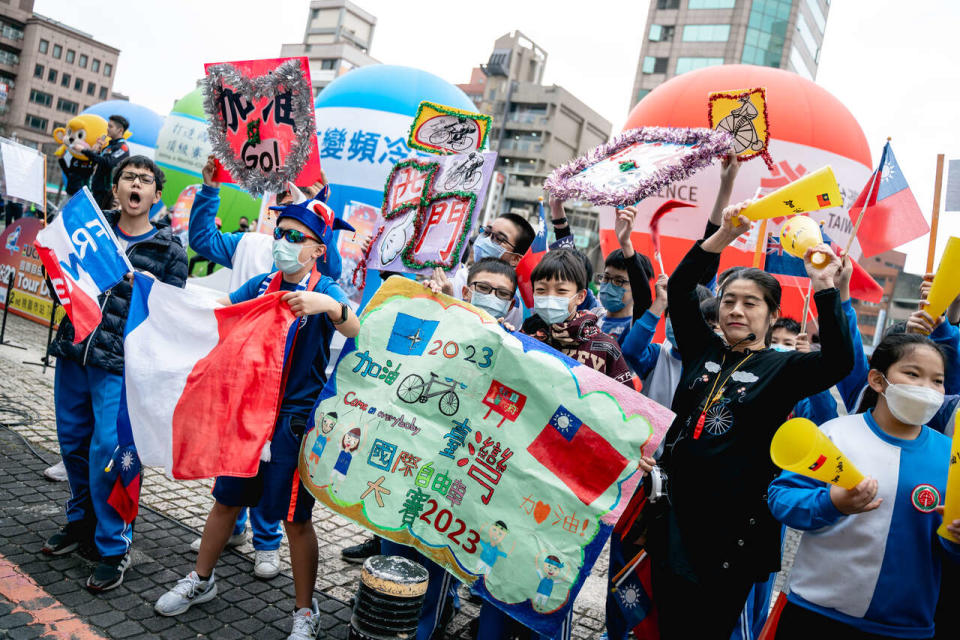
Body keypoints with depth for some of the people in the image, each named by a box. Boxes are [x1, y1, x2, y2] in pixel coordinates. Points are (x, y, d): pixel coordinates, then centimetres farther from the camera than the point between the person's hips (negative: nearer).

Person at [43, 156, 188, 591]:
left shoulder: (169, 251, 1)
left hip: (120, 364, -4)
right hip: (72, 352, 4)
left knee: (106, 455, -6)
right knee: (73, 444, 15)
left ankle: (113, 548, 9)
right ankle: (81, 520, 37)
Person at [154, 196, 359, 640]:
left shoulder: (325, 290, -11)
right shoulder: (262, 284, 5)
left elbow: (356, 331, -29)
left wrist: (329, 306, -50)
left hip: (295, 419, -5)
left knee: (294, 517, 4)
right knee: (225, 500, 18)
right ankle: (201, 581, 41)